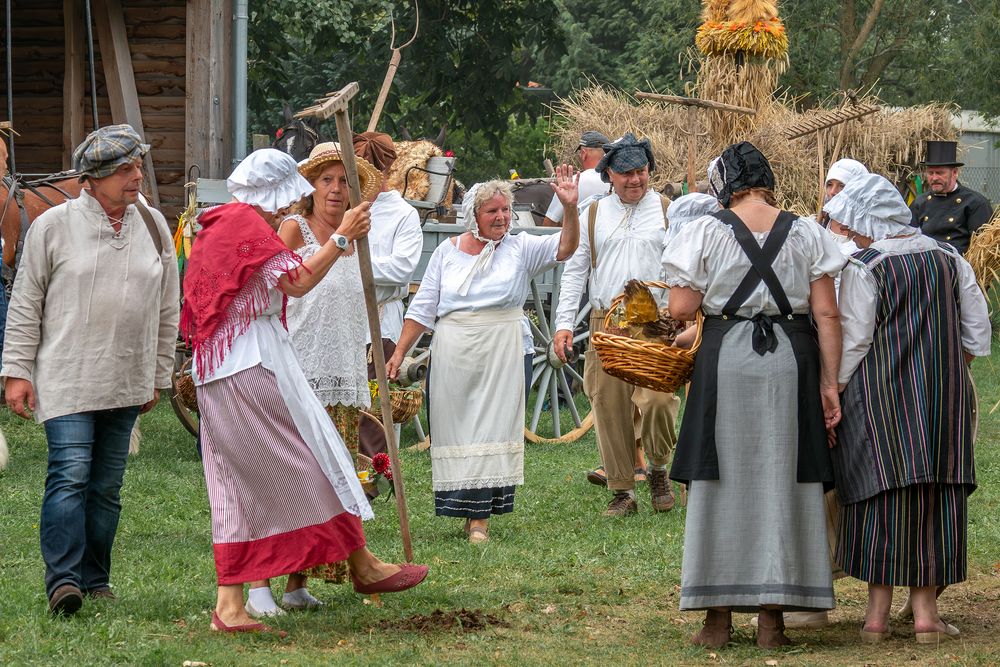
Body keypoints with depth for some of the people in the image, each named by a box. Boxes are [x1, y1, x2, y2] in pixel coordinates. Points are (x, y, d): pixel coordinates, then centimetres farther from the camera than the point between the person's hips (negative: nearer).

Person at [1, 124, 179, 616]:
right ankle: (62, 580, -17)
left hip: (127, 384, 4)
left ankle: (95, 580, 15)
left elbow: (167, 311, 16)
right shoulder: (54, 225, -2)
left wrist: (158, 376, 16)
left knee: (107, 484, 7)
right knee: (70, 473, -14)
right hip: (65, 379, -4)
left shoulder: (154, 227, 9)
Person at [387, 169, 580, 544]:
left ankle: (480, 516, -2)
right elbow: (422, 308, 9)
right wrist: (399, 352, 4)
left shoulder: (520, 249, 3)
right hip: (453, 355, 1)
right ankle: (464, 507, 11)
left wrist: (570, 208, -28)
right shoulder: (447, 252, 7)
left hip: (501, 357, -1)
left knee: (493, 427, -3)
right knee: (457, 426, 3)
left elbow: (565, 247, -12)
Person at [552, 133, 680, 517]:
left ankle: (659, 470, 9)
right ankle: (622, 492, 11)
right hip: (605, 324, 3)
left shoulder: (668, 211, 7)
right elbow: (575, 271, 13)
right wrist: (564, 323, 3)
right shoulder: (593, 215, 13)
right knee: (610, 408, 0)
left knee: (657, 399, -18)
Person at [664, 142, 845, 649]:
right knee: (782, 484, 7)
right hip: (791, 360, 1)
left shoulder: (705, 233, -2)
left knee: (722, 485, 7)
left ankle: (719, 617, 8)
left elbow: (681, 308, -6)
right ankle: (771, 618, 7)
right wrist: (828, 383, 3)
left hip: (724, 359, -1)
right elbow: (827, 315, 0)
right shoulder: (807, 235, 3)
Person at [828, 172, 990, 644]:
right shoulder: (949, 259, 6)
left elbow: (853, 342, -10)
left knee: (881, 496, 2)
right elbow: (978, 331, 9)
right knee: (935, 497, 8)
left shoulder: (863, 268, -10)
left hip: (880, 394, -4)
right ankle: (925, 611, 8)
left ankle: (877, 613, 3)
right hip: (945, 392, 4)